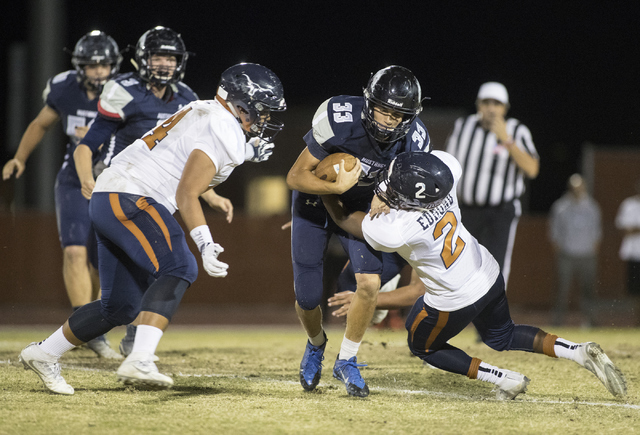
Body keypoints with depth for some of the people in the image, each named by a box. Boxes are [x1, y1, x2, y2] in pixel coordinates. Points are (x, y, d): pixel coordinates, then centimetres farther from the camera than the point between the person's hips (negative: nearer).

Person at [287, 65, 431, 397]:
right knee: (308, 298, 0)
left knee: (370, 283, -18)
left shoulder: (414, 141, -22)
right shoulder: (339, 120, -34)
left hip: (359, 207, 2)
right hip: (314, 199, -2)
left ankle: (346, 361, 5)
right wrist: (337, 186, -41)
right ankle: (316, 344, 36)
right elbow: (295, 177, -26)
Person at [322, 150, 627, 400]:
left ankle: (504, 379, 14)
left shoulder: (391, 231, -34)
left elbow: (342, 220, -15)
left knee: (422, 346, 24)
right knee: (502, 337, 30)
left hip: (456, 300, -6)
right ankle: (581, 352, 12)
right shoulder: (445, 167, -22)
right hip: (489, 274, 6)